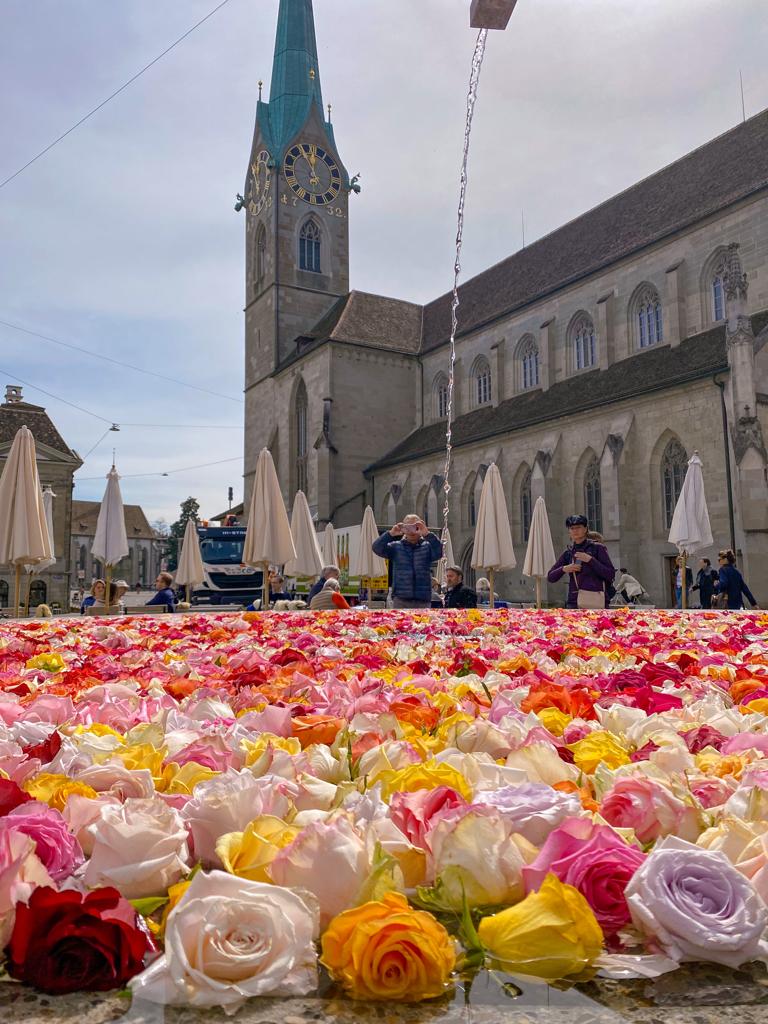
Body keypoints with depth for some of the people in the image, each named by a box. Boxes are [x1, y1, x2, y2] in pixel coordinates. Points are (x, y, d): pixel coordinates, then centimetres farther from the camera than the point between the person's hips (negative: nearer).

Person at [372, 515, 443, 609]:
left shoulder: (427, 547, 7)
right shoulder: (396, 547, 8)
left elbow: (439, 552, -13)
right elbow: (377, 548, -5)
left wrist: (427, 534, -27)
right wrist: (391, 534, -21)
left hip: (422, 600, 1)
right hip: (401, 599, -1)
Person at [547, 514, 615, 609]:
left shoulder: (598, 548, 4)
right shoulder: (568, 552, 14)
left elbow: (611, 574, -4)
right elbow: (550, 577, 14)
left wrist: (590, 560, -11)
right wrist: (564, 569, -5)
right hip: (574, 602, 3)